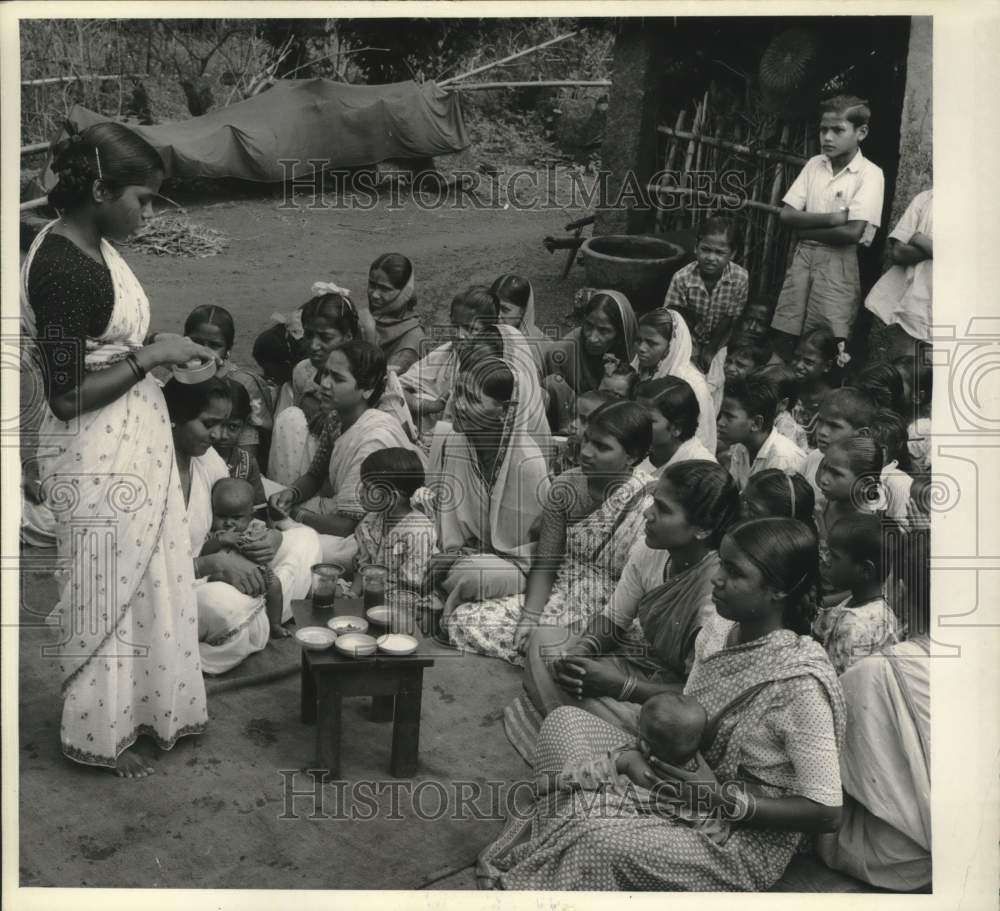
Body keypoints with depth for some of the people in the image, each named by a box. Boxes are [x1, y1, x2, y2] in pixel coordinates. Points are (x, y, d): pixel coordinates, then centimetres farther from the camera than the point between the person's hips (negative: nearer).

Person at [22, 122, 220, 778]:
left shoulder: (94, 246, 5)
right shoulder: (62, 269, -23)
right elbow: (67, 395, -23)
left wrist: (160, 349, 4)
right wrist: (152, 356, -18)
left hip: (136, 444, 9)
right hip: (98, 458, -9)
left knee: (154, 581, 20)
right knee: (105, 594, 8)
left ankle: (152, 710, 38)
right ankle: (98, 733, 28)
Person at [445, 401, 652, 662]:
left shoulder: (646, 503, -15)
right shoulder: (565, 485, 0)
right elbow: (544, 564, 3)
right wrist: (529, 618, -12)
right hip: (558, 599, 6)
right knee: (463, 620, -8)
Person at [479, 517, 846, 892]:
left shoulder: (801, 683, -26)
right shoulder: (719, 628, -5)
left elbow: (826, 813, -23)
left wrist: (721, 799, -26)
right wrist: (645, 752, -13)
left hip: (748, 834, -8)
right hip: (686, 783, 8)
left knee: (600, 839, -32)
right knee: (565, 721, -2)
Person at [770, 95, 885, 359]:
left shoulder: (870, 174, -7)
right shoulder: (814, 164, 8)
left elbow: (852, 232, -16)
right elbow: (786, 215, 1)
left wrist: (804, 228, -6)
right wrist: (831, 218, -13)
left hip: (838, 262, -4)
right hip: (802, 257, 4)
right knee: (783, 339, 1)